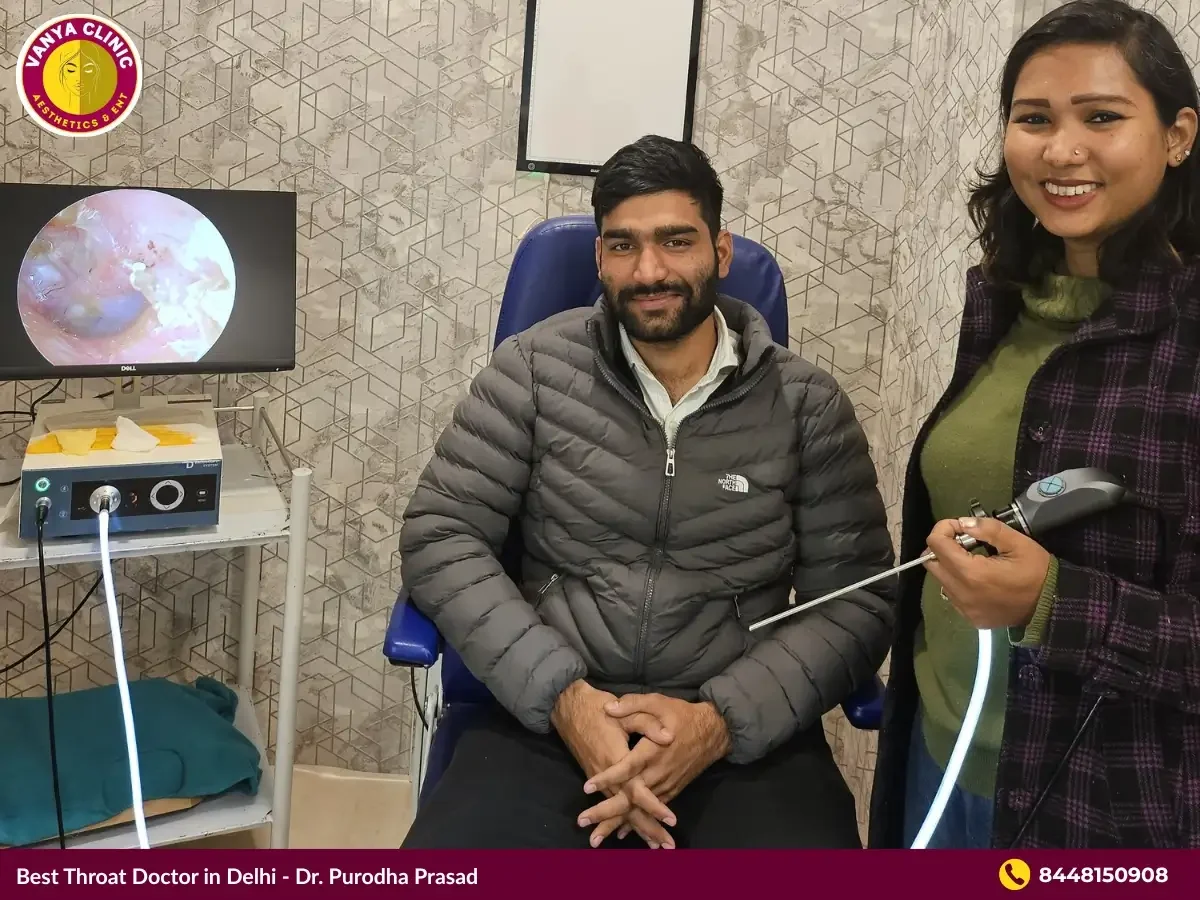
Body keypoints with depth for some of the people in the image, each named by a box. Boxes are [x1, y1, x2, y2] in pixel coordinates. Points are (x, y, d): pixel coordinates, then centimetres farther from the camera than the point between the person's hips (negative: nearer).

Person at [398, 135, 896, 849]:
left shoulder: (807, 405, 3)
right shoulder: (535, 368, 3)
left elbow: (857, 600, 2)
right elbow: (440, 536, 0)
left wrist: (722, 719, -14)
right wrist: (561, 694, -12)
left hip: (747, 736, 1)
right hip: (551, 718, 0)